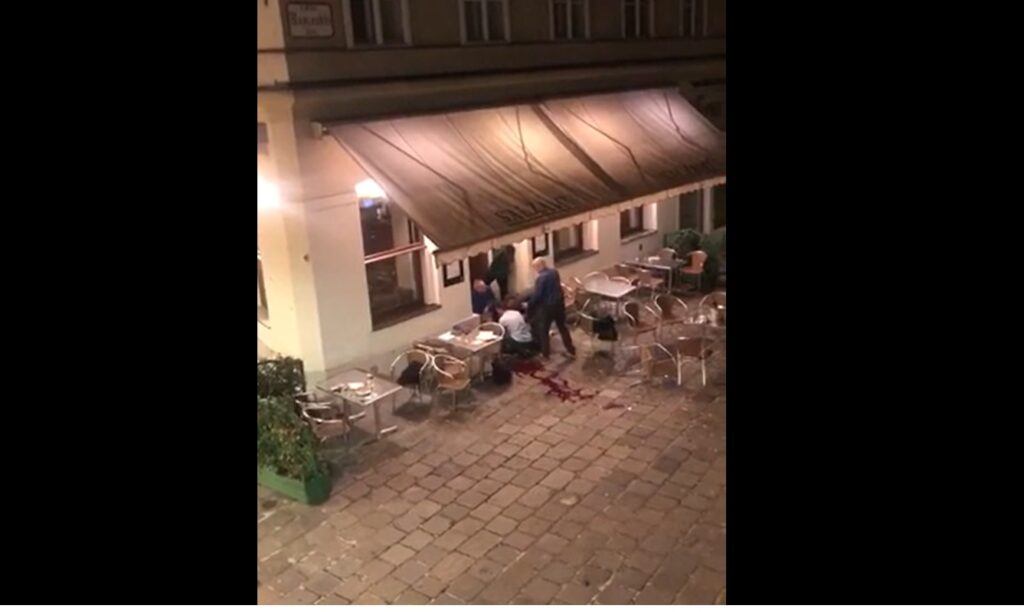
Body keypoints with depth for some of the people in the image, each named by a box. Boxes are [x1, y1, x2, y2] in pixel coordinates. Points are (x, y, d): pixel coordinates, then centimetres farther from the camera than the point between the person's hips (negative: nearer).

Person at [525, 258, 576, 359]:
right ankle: (571, 350, 26)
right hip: (559, 303, 7)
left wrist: (530, 304, -4)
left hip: (547, 306, -7)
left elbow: (537, 295, -20)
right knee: (563, 327, 20)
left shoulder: (541, 278, -23)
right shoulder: (554, 272, 1)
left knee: (543, 330, 11)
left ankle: (545, 353, 21)